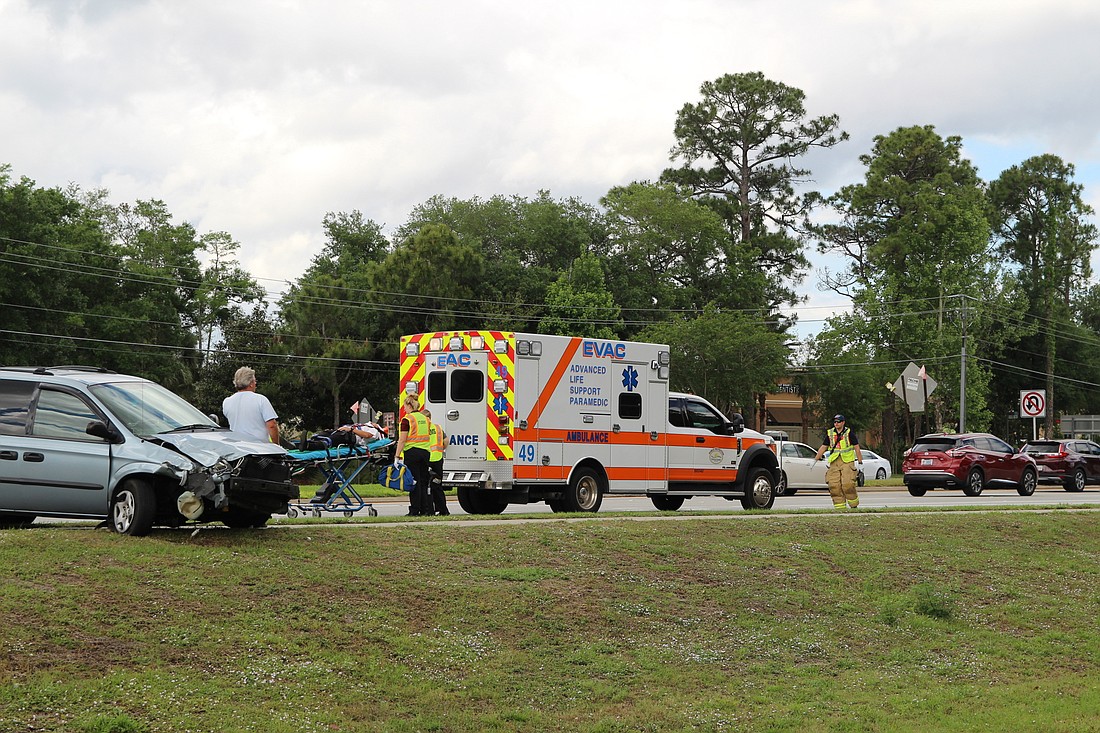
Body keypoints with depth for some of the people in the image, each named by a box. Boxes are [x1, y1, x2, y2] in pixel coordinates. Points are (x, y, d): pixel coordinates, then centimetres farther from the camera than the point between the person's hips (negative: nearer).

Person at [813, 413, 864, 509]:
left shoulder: (849, 433, 2)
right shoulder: (830, 434, 12)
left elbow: (857, 448, 4)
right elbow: (823, 447, 17)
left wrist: (860, 462, 1)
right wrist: (815, 460, 12)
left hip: (847, 462, -4)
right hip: (834, 462, 4)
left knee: (847, 484, -16)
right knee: (834, 485, -6)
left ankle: (854, 504, 2)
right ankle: (840, 506, 1)